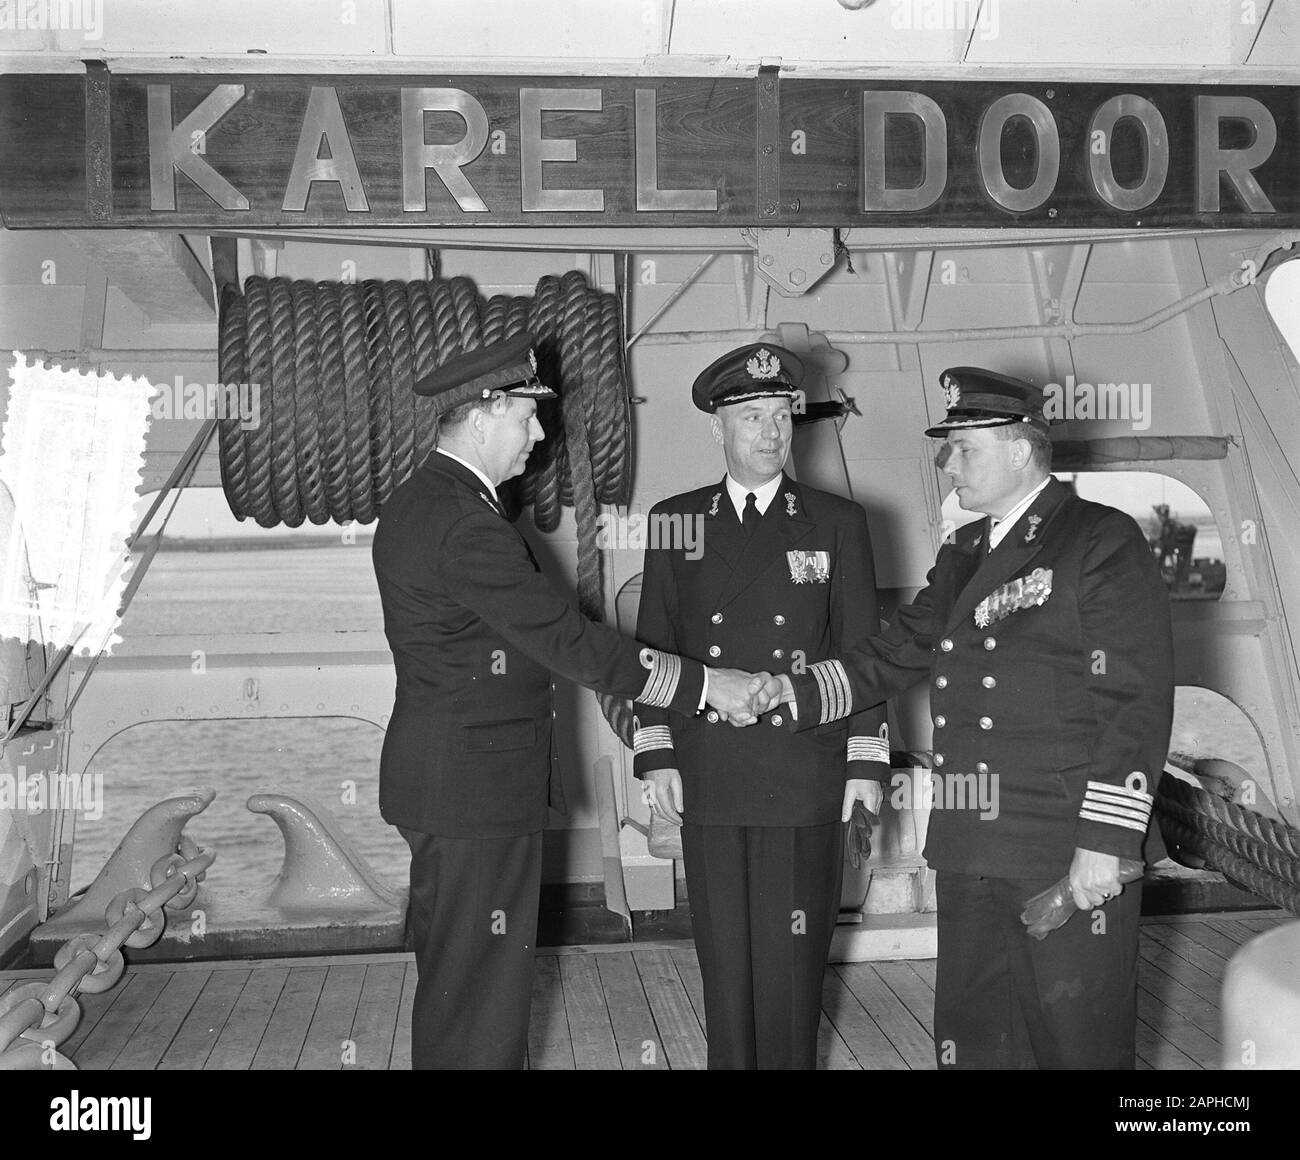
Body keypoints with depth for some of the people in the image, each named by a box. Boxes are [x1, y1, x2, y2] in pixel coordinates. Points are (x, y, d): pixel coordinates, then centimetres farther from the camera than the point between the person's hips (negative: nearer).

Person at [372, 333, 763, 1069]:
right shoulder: (464, 524, -22)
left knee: (455, 980, 20)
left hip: (446, 780, 10)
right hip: (476, 792, -10)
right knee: (479, 990, 1)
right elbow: (567, 642, -23)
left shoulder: (418, 503, 11)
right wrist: (706, 685, -16)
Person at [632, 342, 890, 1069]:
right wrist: (656, 754, 1)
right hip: (708, 782, 1)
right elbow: (654, 646, 8)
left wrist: (867, 761, -1)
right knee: (724, 951, 9)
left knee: (794, 955, 5)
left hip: (807, 781, -1)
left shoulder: (837, 522, 3)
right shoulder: (676, 521, 7)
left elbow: (863, 648, 3)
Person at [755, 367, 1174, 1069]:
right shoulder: (963, 556, 17)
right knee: (968, 1040, 15)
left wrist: (1106, 843, -18)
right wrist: (788, 694, 2)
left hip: (1072, 857, -7)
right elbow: (893, 658, 16)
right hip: (969, 854, 7)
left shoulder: (1104, 543, -7)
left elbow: (1139, 701, -13)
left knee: (1077, 1043, 4)